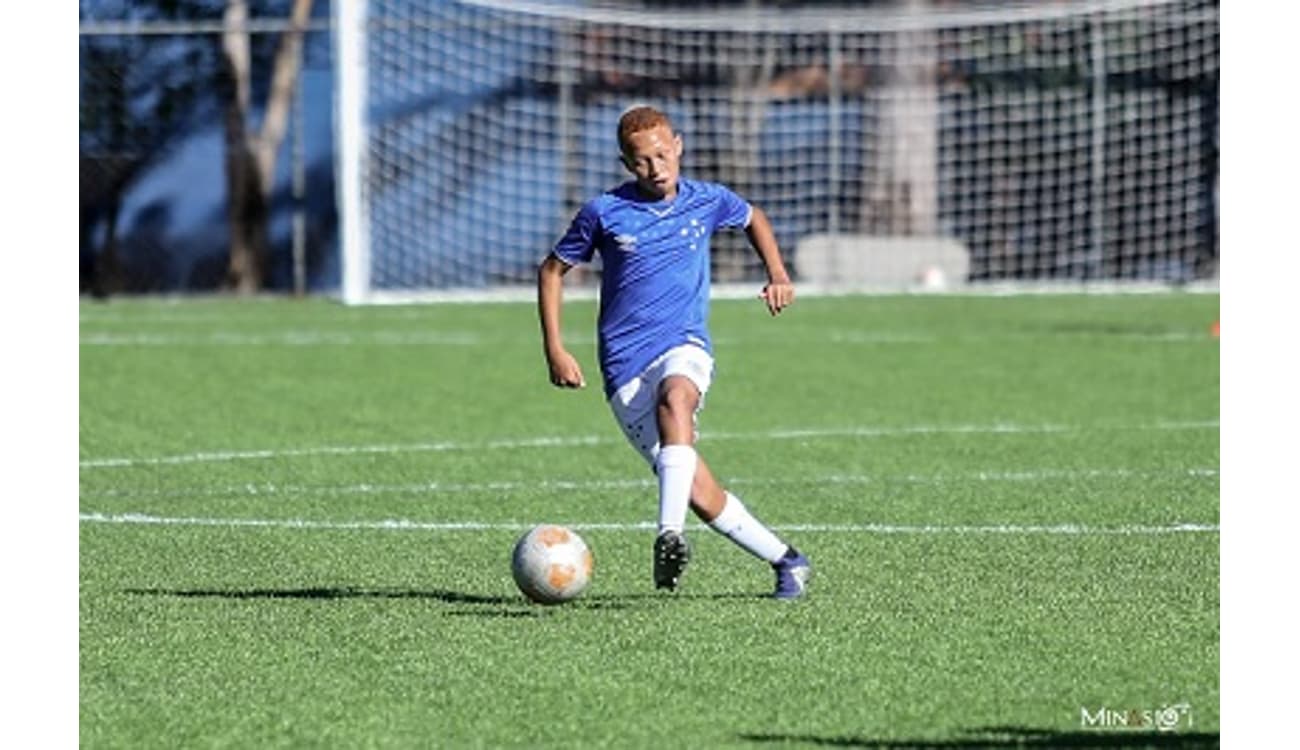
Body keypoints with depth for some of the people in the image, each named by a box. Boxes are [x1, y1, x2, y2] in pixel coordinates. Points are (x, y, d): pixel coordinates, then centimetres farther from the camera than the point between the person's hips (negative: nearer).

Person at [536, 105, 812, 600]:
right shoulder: (604, 213, -1)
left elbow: (753, 219, 29)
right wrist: (554, 350, 3)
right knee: (700, 494, -9)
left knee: (674, 396, -39)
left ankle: (671, 536, -50)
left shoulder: (707, 201, 6)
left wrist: (777, 274, 13)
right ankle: (786, 561, 9)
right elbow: (552, 270, 11)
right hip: (625, 369, 0)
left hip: (685, 346, 0)